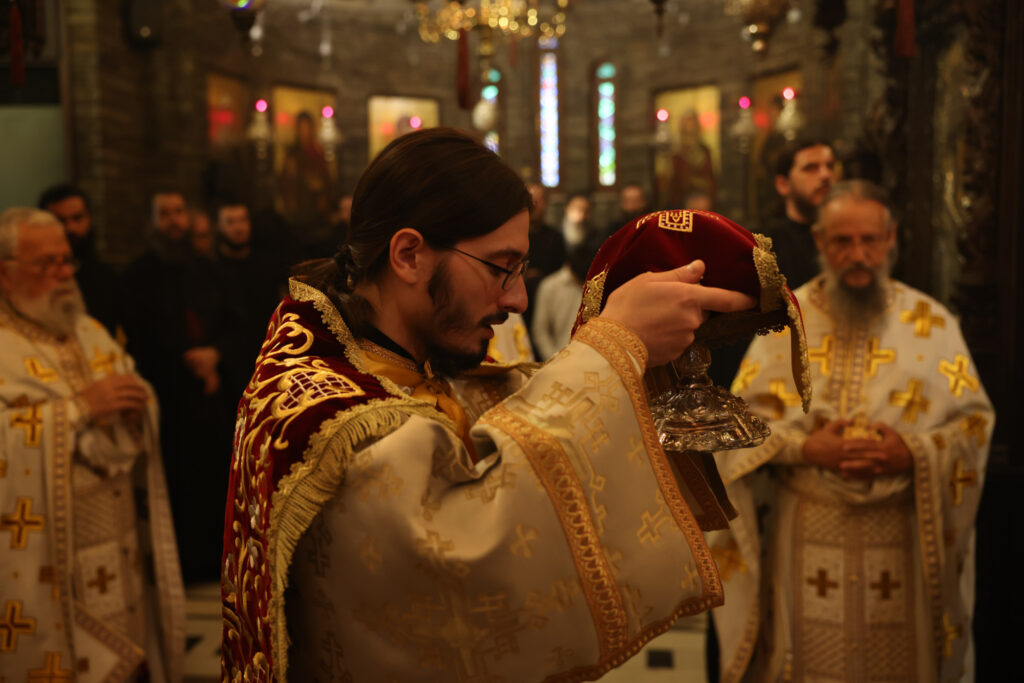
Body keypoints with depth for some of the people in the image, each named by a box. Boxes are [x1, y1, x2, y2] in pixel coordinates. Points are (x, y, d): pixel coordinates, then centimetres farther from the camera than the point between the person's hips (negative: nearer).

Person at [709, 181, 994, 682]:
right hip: (806, 541, 0)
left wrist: (912, 454, -15)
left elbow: (973, 419, 3)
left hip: (905, 539, 1)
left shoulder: (931, 323, 5)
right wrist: (804, 448, -15)